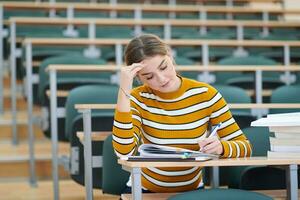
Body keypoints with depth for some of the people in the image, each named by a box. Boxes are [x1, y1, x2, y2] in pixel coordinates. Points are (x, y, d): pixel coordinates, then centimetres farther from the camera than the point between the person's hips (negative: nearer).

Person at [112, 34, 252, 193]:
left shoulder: (205, 95, -8)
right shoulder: (138, 99, -8)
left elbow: (245, 148, -4)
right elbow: (124, 152, -24)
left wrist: (220, 147, -25)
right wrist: (124, 91, -25)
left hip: (193, 190, 3)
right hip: (145, 191, -2)